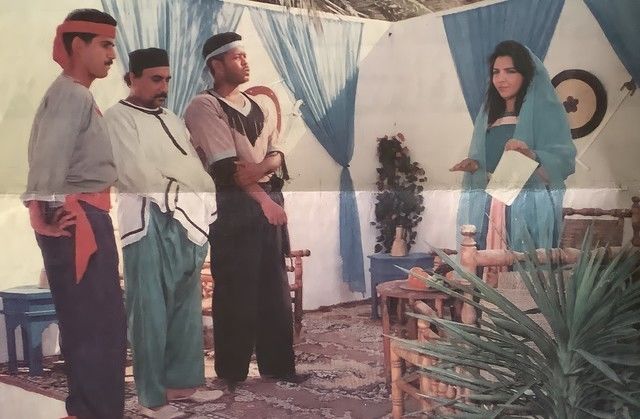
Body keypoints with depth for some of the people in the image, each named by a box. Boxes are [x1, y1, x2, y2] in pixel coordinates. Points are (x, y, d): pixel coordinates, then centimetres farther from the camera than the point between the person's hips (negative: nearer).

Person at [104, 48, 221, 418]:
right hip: (148, 221, -7)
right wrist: (177, 187, -2)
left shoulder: (173, 121, 22)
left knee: (187, 305, 10)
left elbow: (197, 169, 15)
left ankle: (183, 381, 21)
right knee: (151, 309, -3)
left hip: (189, 221, 7)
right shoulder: (120, 117, -1)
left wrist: (200, 207, -1)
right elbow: (138, 175, -12)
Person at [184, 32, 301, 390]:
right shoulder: (204, 107, -6)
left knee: (274, 287, 9)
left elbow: (277, 155, 7)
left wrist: (258, 169, -15)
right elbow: (225, 167, -14)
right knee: (237, 291, -2)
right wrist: (262, 199, -14)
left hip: (270, 201, 7)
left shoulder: (260, 108, 17)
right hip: (233, 206, -7)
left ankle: (277, 365, 19)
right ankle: (232, 373, 10)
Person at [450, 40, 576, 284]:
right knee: (486, 269, -2)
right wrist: (473, 166, 2)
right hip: (487, 209, 5)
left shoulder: (546, 110, 1)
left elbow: (566, 159, -8)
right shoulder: (488, 113, 20)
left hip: (528, 208, -5)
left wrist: (532, 155, -26)